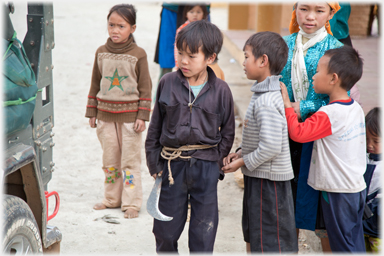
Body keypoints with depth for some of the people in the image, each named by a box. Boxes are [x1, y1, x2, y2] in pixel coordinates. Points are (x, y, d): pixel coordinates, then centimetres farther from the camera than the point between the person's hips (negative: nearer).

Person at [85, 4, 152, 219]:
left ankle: (131, 203, 9)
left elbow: (145, 88, -4)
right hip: (106, 115, 4)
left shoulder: (138, 55, -7)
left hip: (130, 115, -4)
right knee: (109, 159, 12)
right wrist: (92, 112, 10)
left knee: (130, 161, 2)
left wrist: (143, 116, -8)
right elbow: (95, 84, 11)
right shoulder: (101, 52, 4)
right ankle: (112, 198, 24)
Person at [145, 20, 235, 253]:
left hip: (206, 168, -1)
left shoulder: (221, 90, -3)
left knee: (203, 233, 7)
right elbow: (155, 126, 7)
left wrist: (216, 162, -2)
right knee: (165, 230, 10)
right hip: (172, 166, 1)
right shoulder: (167, 83, 0)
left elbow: (228, 132, 6)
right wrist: (153, 160, 3)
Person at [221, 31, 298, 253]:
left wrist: (243, 162, -16)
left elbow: (271, 146, -29)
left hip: (268, 182, -10)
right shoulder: (264, 94, 8)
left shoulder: (266, 102, -24)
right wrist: (240, 153, 6)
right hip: (257, 178, 10)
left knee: (268, 245, 2)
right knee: (253, 237, 21)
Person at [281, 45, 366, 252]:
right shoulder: (356, 108, 5)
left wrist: (287, 104, -17)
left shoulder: (329, 115, -22)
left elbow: (298, 133, -26)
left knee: (343, 246, 2)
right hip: (357, 187, 8)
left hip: (338, 192, -8)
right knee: (355, 243, 16)